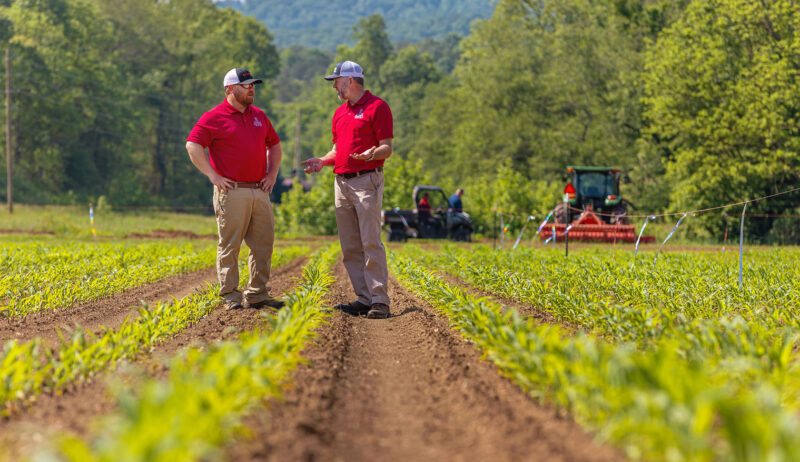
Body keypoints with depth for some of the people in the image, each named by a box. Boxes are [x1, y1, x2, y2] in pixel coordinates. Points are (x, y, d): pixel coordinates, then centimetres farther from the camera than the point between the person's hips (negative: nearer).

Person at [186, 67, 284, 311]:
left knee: (263, 244, 6)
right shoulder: (215, 117, -4)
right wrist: (212, 175, -15)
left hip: (260, 191, 7)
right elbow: (193, 145, -11)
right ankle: (230, 297, 3)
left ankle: (257, 294, 14)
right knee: (229, 245, -2)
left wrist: (272, 173, 16)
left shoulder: (259, 116, 17)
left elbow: (274, 144, 29)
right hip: (232, 191, -6)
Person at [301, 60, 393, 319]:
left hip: (367, 181, -8)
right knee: (350, 248, 6)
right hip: (341, 182, 8)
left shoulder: (377, 107, -4)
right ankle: (364, 298, 10)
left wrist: (372, 154, -28)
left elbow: (387, 148, -8)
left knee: (371, 243, -12)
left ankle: (380, 301, -11)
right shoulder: (340, 113, 20)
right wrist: (322, 161, 7)